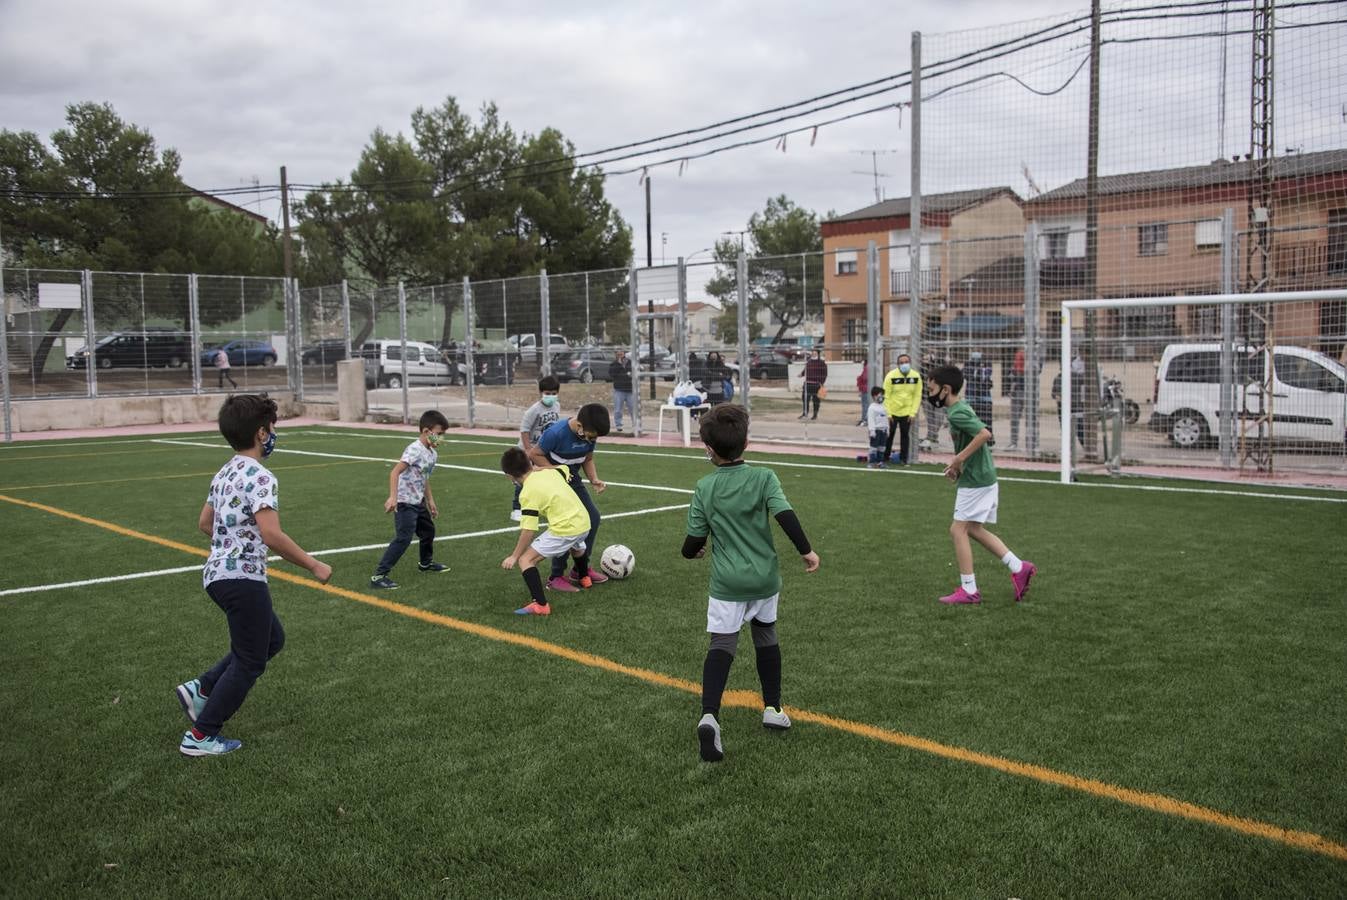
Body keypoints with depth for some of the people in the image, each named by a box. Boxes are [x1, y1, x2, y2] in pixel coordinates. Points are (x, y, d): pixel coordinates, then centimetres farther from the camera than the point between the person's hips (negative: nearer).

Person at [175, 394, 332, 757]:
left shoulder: (225, 474, 10)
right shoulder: (259, 477, -18)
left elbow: (204, 523, 21)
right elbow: (272, 536, -27)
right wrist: (314, 566, -18)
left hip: (218, 573, 10)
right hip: (243, 578, -9)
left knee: (271, 639, 22)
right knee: (249, 662, 4)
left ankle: (201, 689, 18)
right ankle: (201, 736, 11)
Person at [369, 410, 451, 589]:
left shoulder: (432, 453, 7)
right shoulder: (415, 450, -21)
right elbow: (395, 472, -29)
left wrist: (430, 501, 25)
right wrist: (393, 497, -38)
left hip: (418, 502, 9)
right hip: (405, 503, -9)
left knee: (428, 530, 24)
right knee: (403, 539, -15)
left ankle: (426, 563, 49)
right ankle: (378, 575, -12)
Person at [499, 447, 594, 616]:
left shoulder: (528, 493, -11)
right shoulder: (550, 471, 8)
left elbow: (528, 530, -14)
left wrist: (514, 556, -7)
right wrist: (536, 468, 38)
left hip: (565, 529, -8)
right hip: (584, 521, 8)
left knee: (526, 560, -5)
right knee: (577, 547, 41)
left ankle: (540, 604, -20)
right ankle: (584, 578, 69)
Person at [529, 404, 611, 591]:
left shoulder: (590, 433, -11)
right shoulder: (556, 433, -30)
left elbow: (588, 459, 3)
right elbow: (534, 454, -18)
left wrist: (594, 480, -13)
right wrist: (556, 470, -28)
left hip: (571, 479, 7)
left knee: (592, 516, 1)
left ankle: (582, 568, 17)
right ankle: (556, 577, -3)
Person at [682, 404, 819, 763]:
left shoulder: (705, 488, -4)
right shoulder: (763, 478, -5)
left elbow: (694, 541, -1)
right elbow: (785, 515, -18)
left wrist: (692, 551, 21)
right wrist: (806, 550, -9)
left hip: (727, 584, -1)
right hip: (764, 579, 2)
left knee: (721, 645, -5)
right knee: (766, 638, 22)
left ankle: (709, 715, -25)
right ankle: (773, 708, 30)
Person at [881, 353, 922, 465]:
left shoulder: (916, 376, -5)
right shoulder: (891, 376, -13)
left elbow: (917, 396, -1)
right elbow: (886, 396, -10)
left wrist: (913, 413, -6)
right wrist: (888, 413, -11)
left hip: (906, 412, 2)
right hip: (892, 412, -2)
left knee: (905, 435, 8)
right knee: (889, 434, 6)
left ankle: (903, 458, 17)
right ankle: (885, 457, 19)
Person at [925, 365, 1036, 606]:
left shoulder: (957, 413, -18)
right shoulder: (960, 408, 12)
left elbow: (985, 434, -30)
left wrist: (959, 459, -24)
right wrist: (958, 464, 11)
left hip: (975, 481, -10)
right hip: (983, 478, 10)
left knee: (958, 530, -3)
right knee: (973, 529, 17)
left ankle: (968, 590, 2)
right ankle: (1019, 567, 16)